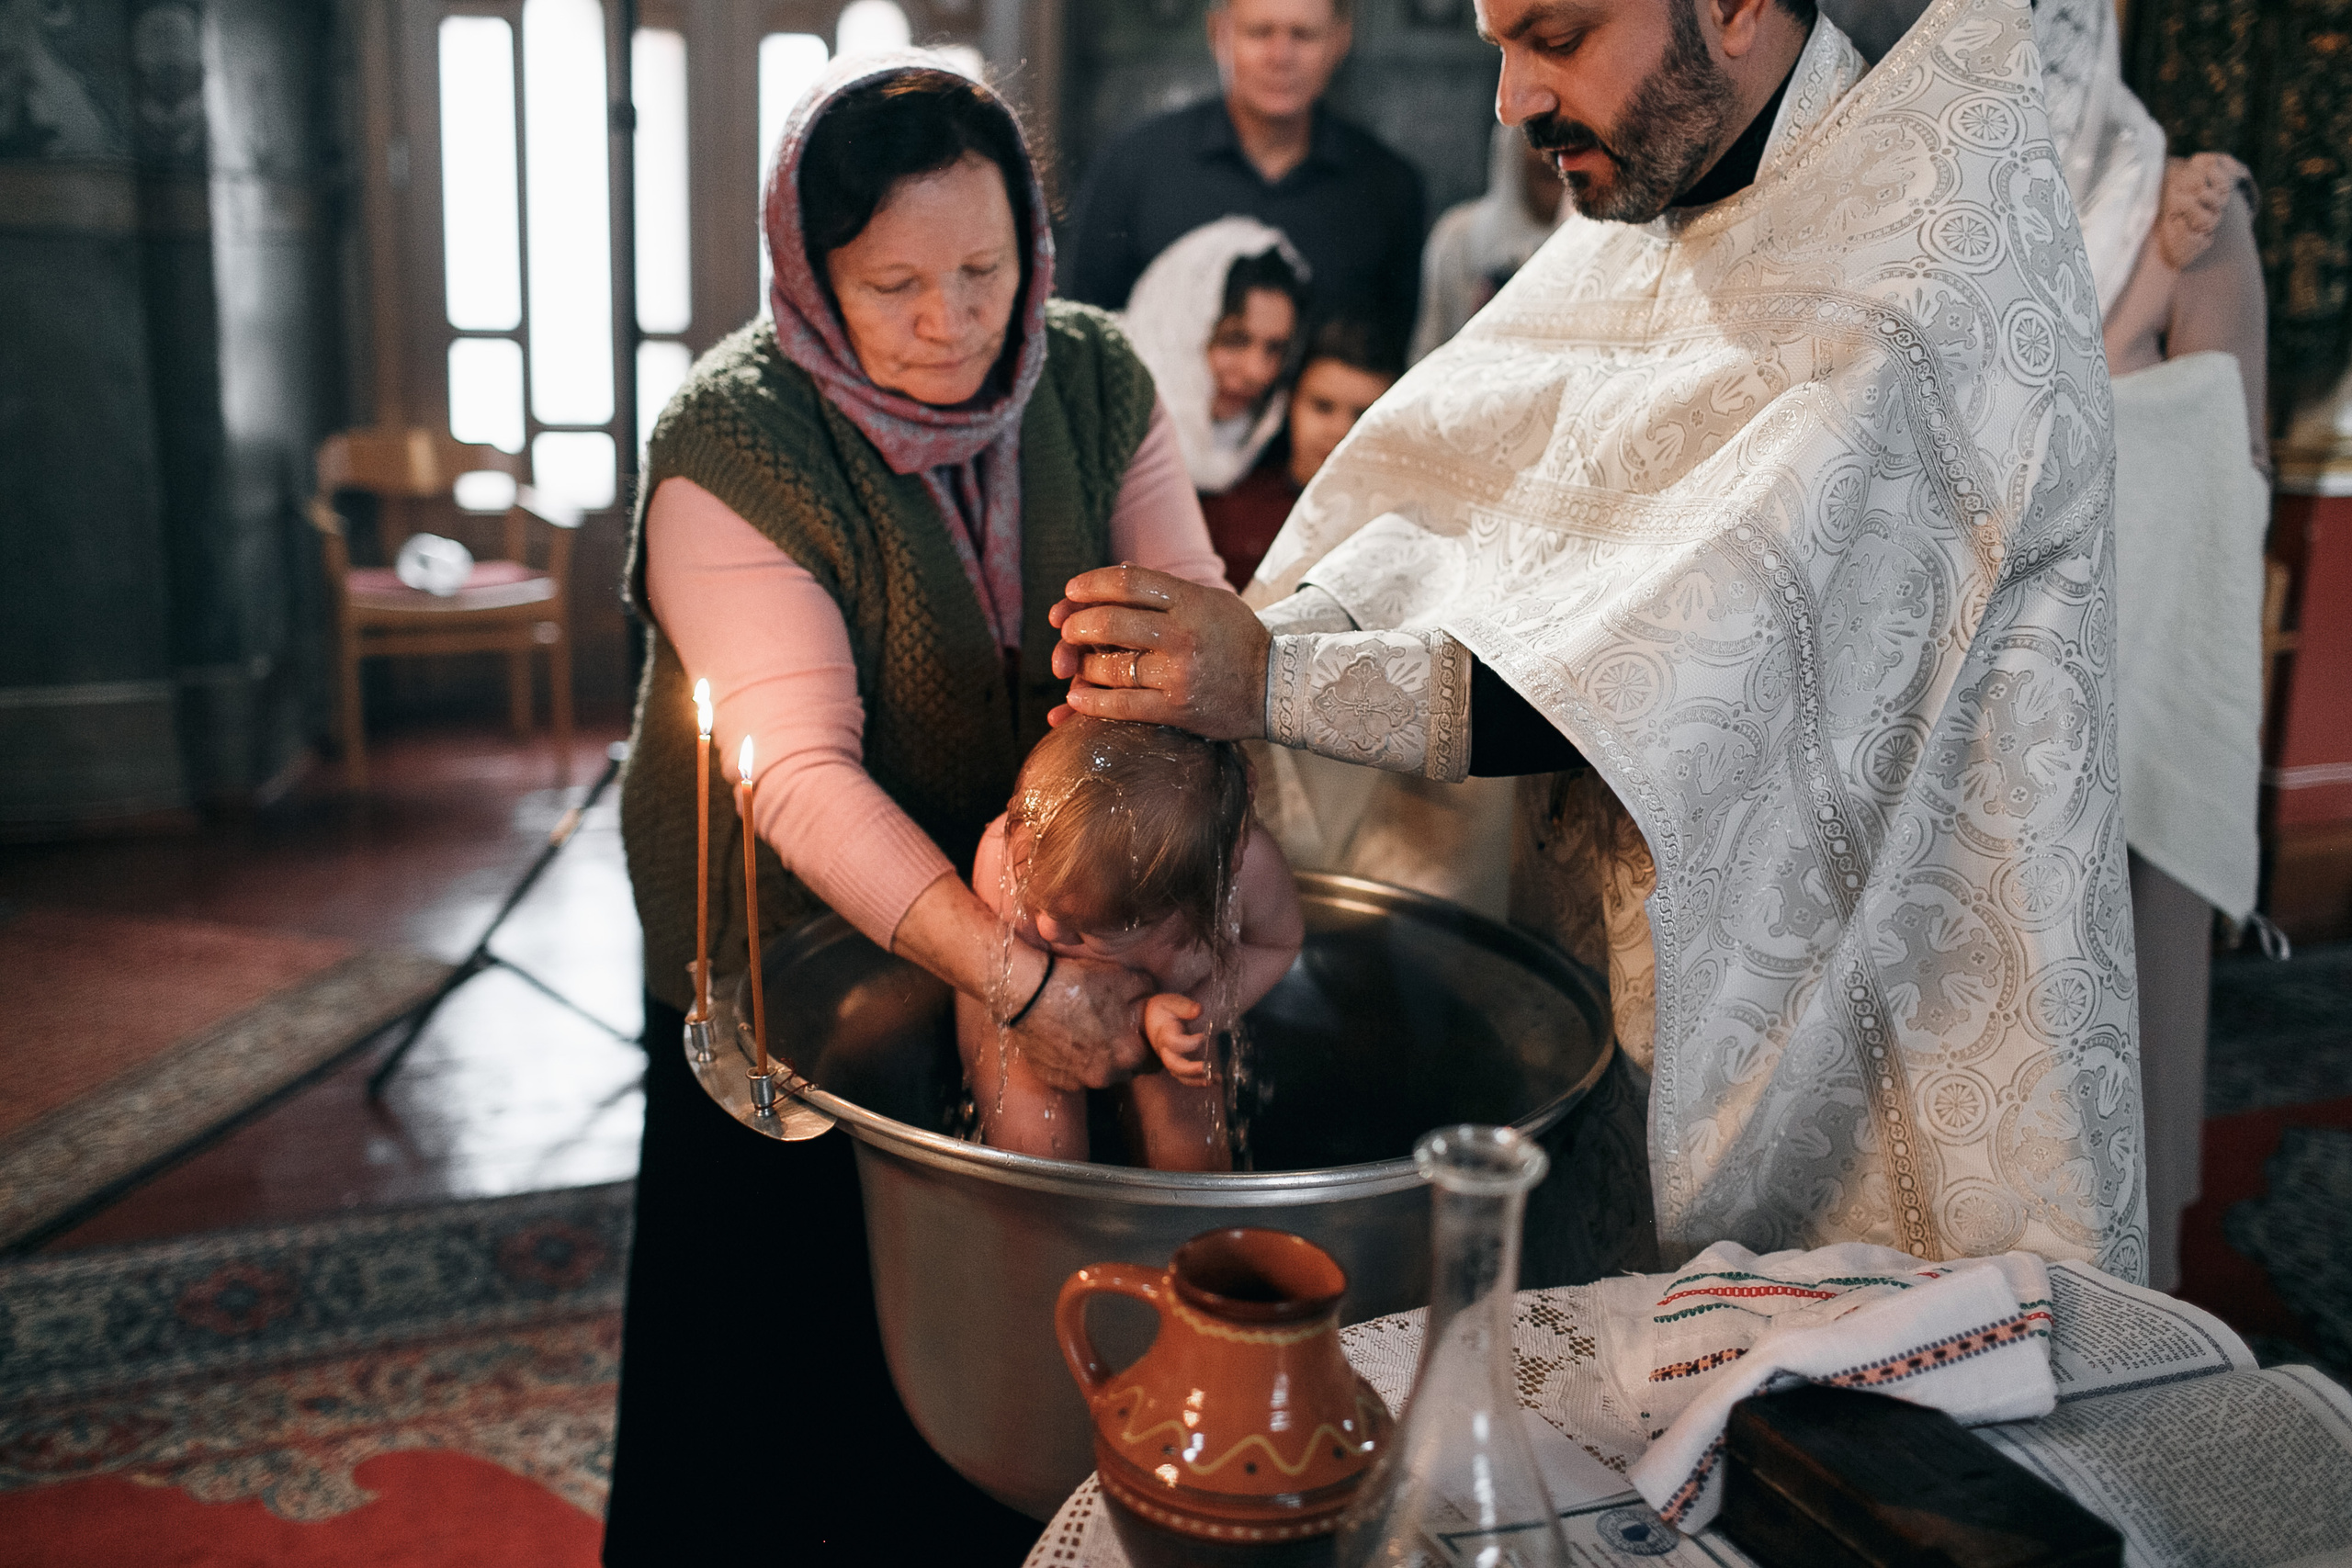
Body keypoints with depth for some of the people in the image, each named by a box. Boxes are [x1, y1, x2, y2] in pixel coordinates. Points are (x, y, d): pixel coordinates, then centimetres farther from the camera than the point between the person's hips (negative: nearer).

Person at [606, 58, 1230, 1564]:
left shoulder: (1098, 384, -6)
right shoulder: (731, 448, -20)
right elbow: (801, 774, -28)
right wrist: (1019, 976, -35)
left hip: (1056, 922, 4)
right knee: (803, 1363, 10)